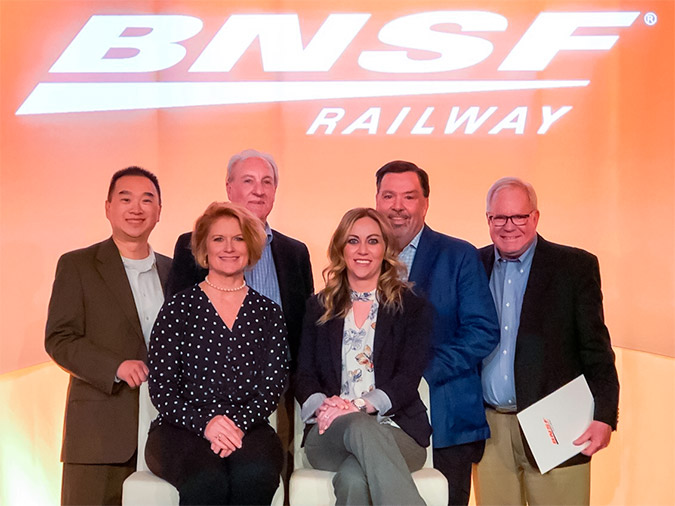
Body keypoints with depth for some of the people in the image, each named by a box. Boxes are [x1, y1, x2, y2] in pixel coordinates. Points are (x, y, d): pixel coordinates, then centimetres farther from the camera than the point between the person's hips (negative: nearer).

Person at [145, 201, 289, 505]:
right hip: (181, 428, -1)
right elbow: (161, 387, 1)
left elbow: (273, 386, 6)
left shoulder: (268, 314, 13)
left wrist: (238, 424, -14)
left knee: (256, 474, -34)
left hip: (248, 427, 2)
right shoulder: (178, 309, 7)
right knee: (208, 480, -35)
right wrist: (204, 423, -16)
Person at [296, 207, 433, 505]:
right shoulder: (319, 308, 18)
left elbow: (408, 377, -2)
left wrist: (360, 406, -19)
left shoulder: (412, 307, 11)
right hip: (330, 433, 1)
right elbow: (304, 374, 10)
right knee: (361, 427, -38)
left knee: (353, 478, -37)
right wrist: (323, 405, -14)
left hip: (395, 430, -1)